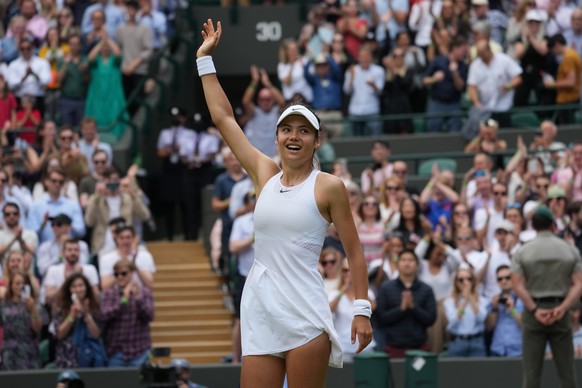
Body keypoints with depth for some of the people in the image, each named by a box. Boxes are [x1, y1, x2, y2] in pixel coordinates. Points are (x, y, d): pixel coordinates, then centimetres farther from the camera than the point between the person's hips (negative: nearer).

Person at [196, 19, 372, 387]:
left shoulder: (329, 186, 0)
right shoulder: (264, 173, 12)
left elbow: (354, 251, 2)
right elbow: (224, 117, 18)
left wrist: (362, 310, -6)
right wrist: (205, 58, 21)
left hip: (304, 313, -4)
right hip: (259, 310, 4)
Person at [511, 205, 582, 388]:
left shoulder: (522, 252, 1)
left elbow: (517, 284, -10)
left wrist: (534, 310, -13)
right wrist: (562, 309, -15)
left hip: (533, 311, -1)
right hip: (560, 311, 1)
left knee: (531, 371, -1)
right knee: (567, 372, 3)